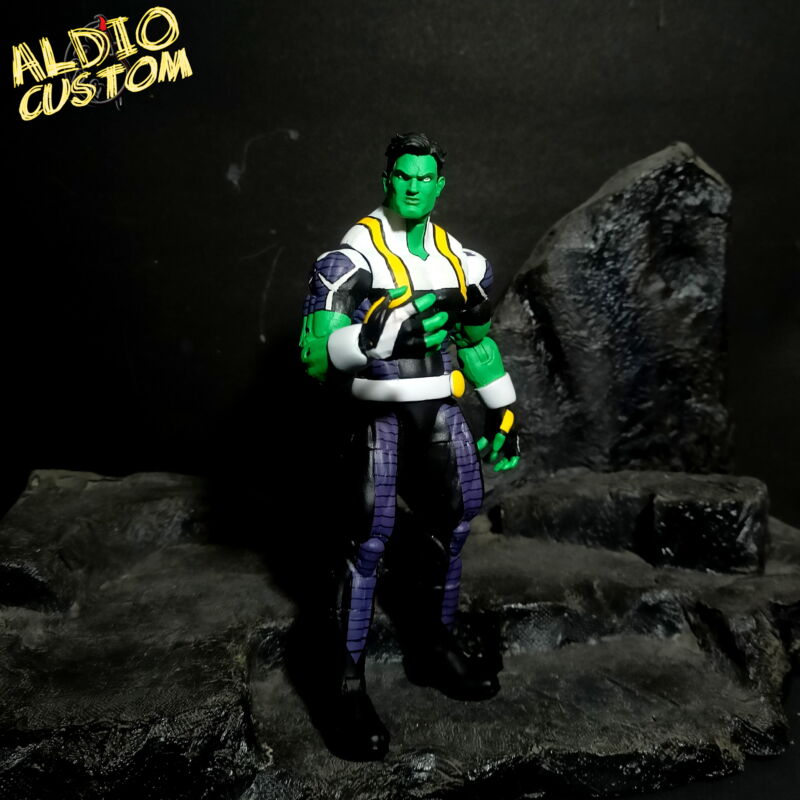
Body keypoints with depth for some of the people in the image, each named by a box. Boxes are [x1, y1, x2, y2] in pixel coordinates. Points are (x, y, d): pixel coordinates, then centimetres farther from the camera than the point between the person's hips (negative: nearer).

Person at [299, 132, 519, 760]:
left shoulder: (458, 259, 11)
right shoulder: (354, 255, -9)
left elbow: (478, 340, 21)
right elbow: (317, 351, -19)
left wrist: (504, 411, 19)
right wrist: (386, 331, -32)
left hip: (439, 411, 6)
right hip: (378, 413, -6)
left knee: (453, 519, 8)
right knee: (372, 537, -9)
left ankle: (434, 648, 27)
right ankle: (349, 684, 6)